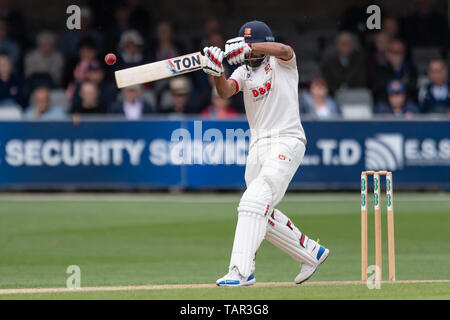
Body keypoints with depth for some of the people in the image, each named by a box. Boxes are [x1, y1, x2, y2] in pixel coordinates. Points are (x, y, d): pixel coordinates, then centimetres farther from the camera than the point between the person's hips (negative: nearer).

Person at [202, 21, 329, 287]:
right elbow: (226, 91, -5)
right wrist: (217, 72, -27)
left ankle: (241, 271, -28)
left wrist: (248, 47, -35)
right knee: (265, 214, 11)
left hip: (286, 141, -8)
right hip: (258, 144, 8)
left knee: (255, 202, -21)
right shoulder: (244, 72, 15)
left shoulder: (282, 63, 2)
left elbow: (283, 50, -23)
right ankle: (311, 253, 27)